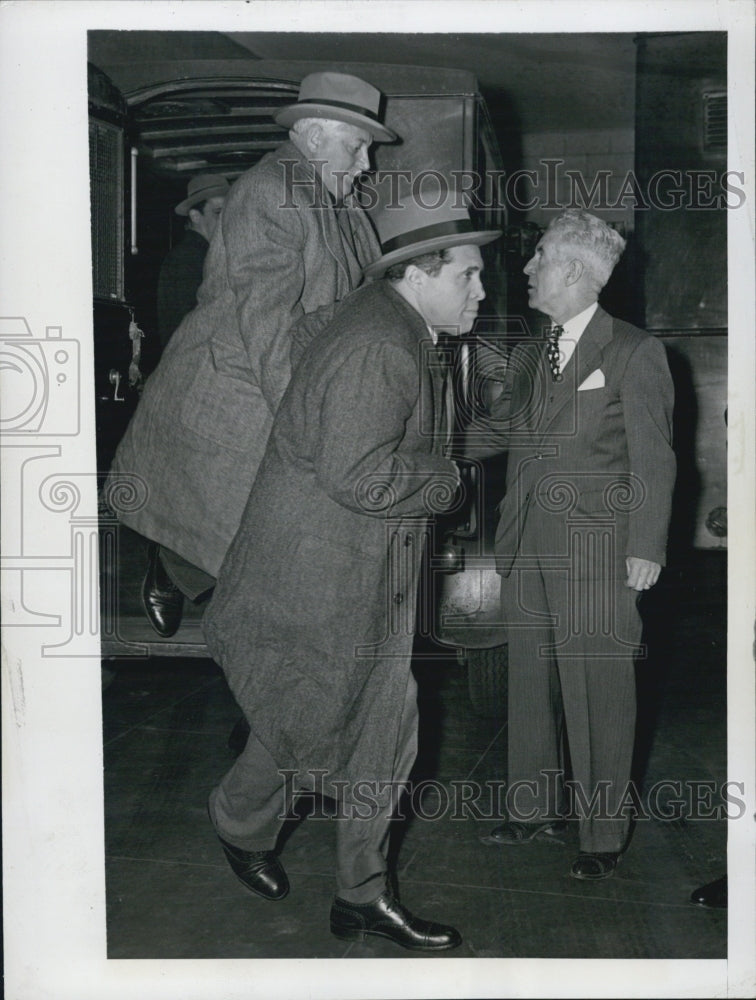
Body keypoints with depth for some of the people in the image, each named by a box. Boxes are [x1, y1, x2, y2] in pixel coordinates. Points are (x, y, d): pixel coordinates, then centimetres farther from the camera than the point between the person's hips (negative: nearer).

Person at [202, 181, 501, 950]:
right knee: (303, 729, 8)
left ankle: (362, 897, 25)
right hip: (316, 585, -10)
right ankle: (242, 825, 38)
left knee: (385, 735, 12)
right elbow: (358, 474, -31)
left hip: (375, 584, 10)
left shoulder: (406, 338, 11)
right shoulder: (374, 347, -23)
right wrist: (445, 478, -16)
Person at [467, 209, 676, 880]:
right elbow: (499, 429, 20)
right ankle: (536, 808, 27)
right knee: (531, 681, 13)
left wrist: (646, 547, -10)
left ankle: (605, 831, 10)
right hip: (528, 546, 7)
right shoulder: (530, 357, 14)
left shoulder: (635, 354, -5)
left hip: (595, 553, -6)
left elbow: (653, 460, -6)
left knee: (598, 692, -2)